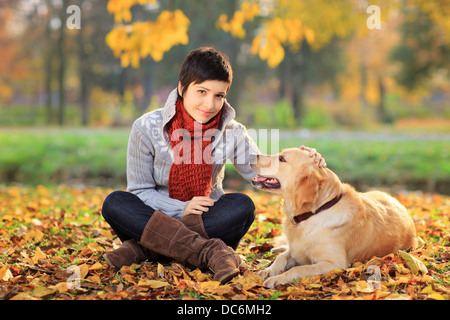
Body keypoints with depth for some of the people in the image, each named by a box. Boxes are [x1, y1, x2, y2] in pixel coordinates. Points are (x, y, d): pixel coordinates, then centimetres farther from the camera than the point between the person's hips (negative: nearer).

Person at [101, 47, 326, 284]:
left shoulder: (231, 133, -4)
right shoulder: (147, 128, -9)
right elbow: (139, 190, -7)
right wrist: (182, 210, -22)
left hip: (208, 224, 1)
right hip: (159, 219, -1)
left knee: (242, 205, -28)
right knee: (115, 203, -29)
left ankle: (146, 248, -30)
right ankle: (211, 252, -39)